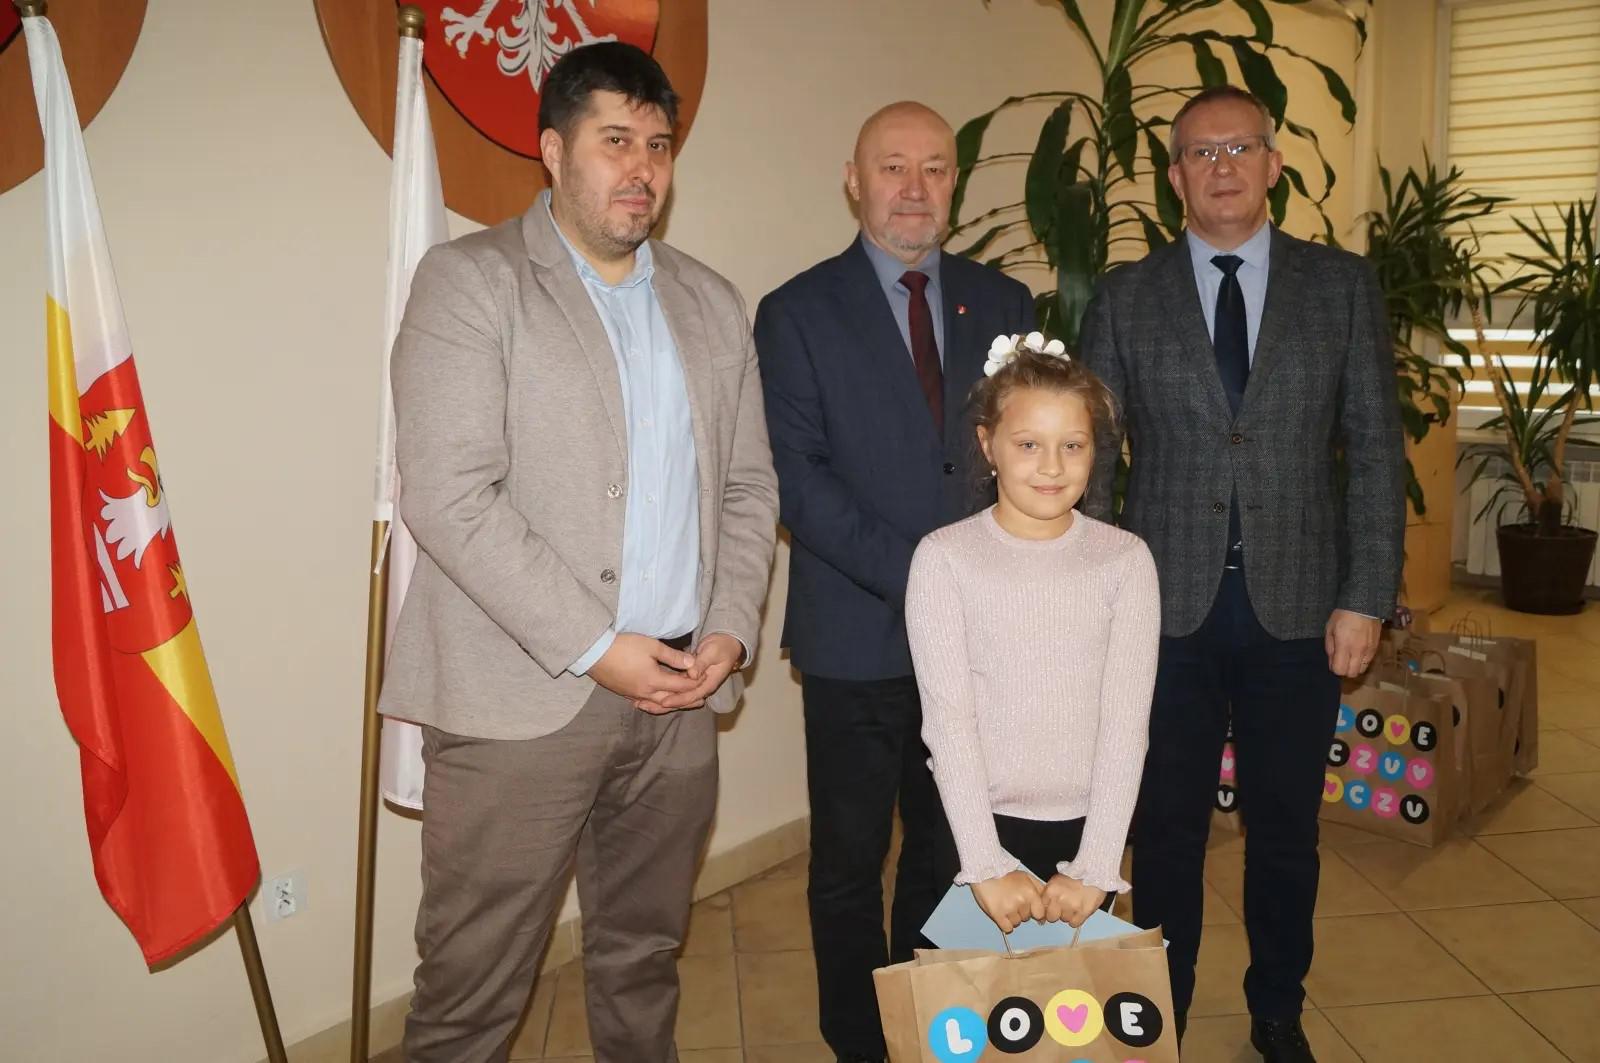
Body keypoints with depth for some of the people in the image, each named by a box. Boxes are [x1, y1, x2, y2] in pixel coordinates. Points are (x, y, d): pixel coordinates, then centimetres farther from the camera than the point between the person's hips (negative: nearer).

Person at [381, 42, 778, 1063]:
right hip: (523, 698, -4)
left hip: (680, 692, 5)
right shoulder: (470, 280, -3)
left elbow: (749, 487, 15)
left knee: (644, 957, 17)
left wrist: (731, 629, 0)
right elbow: (450, 498, -13)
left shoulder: (712, 305, 14)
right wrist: (596, 648, -15)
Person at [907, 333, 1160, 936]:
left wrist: (1097, 867, -13)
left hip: (1087, 826, 1)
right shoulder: (944, 557, -9)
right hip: (977, 824, -1)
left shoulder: (1125, 559, -5)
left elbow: (1127, 720, -8)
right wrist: (985, 866, -15)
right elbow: (947, 719, -11)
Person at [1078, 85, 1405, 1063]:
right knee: (1166, 827, 10)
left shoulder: (1343, 284, 3)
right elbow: (1091, 457, 2)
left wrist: (1367, 598, -5)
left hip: (1297, 606, 1)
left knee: (1287, 828, 14)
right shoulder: (1127, 297, 2)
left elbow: (1376, 449, 1)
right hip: (1167, 606, 0)